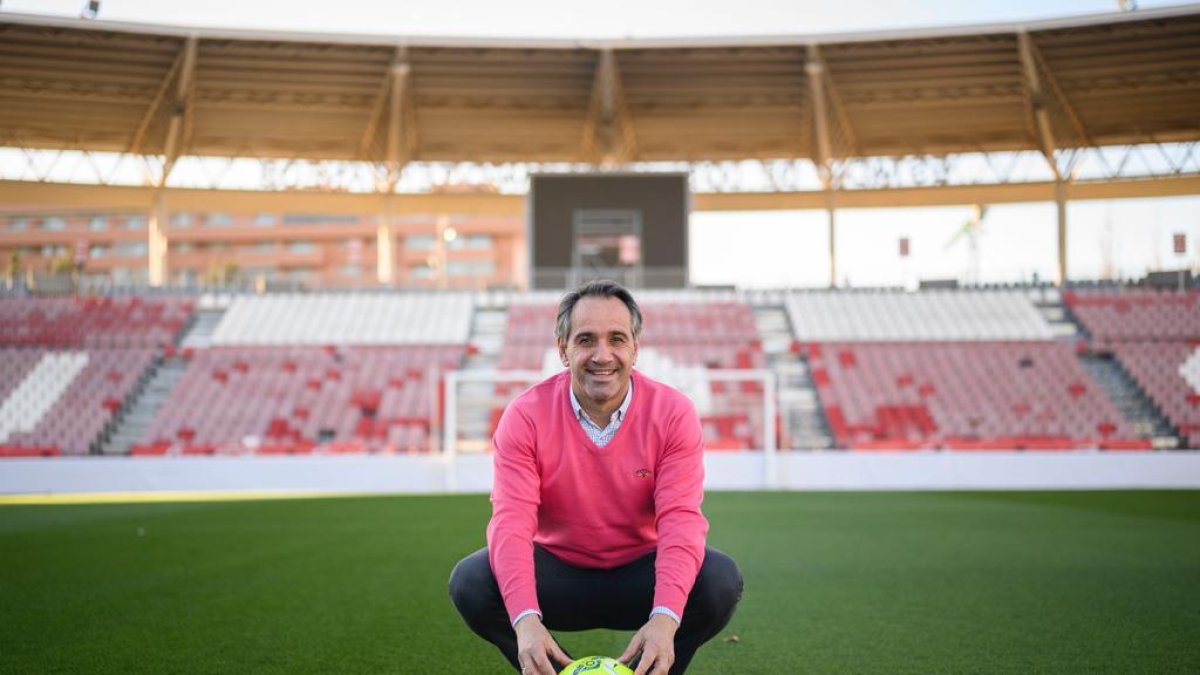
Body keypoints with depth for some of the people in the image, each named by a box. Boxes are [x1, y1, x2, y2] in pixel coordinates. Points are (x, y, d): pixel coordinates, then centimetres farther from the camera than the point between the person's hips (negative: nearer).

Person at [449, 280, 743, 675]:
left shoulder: (672, 413, -13)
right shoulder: (525, 417, -13)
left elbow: (680, 519, -23)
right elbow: (512, 523, -23)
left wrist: (665, 617, -41)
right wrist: (526, 619, -42)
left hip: (639, 575, 0)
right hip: (558, 573, 0)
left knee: (721, 581, -29)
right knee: (470, 583, -27)